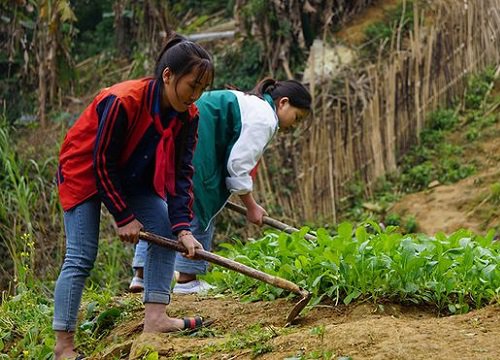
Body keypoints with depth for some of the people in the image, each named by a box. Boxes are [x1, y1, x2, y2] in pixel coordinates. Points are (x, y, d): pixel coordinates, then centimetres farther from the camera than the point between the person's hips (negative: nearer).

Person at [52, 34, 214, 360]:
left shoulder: (188, 116, -14)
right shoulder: (122, 101, -34)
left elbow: (182, 172, -11)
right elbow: (102, 163, -26)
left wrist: (183, 227, -22)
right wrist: (124, 217, -21)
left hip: (134, 178, 7)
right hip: (86, 173, -7)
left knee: (165, 233, -8)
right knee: (81, 258, -12)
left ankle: (155, 319, -6)